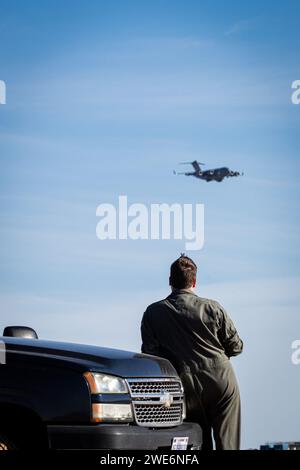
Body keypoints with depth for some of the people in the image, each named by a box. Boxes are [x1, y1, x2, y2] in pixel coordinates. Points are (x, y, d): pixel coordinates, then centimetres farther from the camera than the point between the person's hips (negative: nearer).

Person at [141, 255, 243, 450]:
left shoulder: (153, 313, -1)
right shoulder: (213, 308, -3)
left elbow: (149, 353, -3)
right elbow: (236, 346, 4)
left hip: (189, 385, 1)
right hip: (222, 380, -1)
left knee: (201, 444, 11)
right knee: (227, 442, 0)